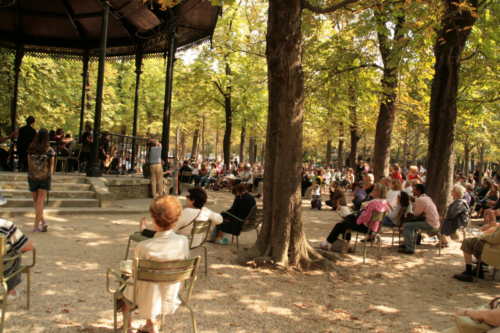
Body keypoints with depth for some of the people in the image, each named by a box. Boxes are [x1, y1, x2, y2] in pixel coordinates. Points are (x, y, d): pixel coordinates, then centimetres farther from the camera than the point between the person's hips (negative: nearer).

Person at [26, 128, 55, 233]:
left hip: (32, 177, 1)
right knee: (40, 202, 2)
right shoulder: (50, 150, -6)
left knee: (36, 202, 16)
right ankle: (36, 226, 2)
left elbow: (29, 164, 6)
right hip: (45, 178, -1)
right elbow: (51, 166, 1)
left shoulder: (31, 149, -3)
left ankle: (43, 221, 7)